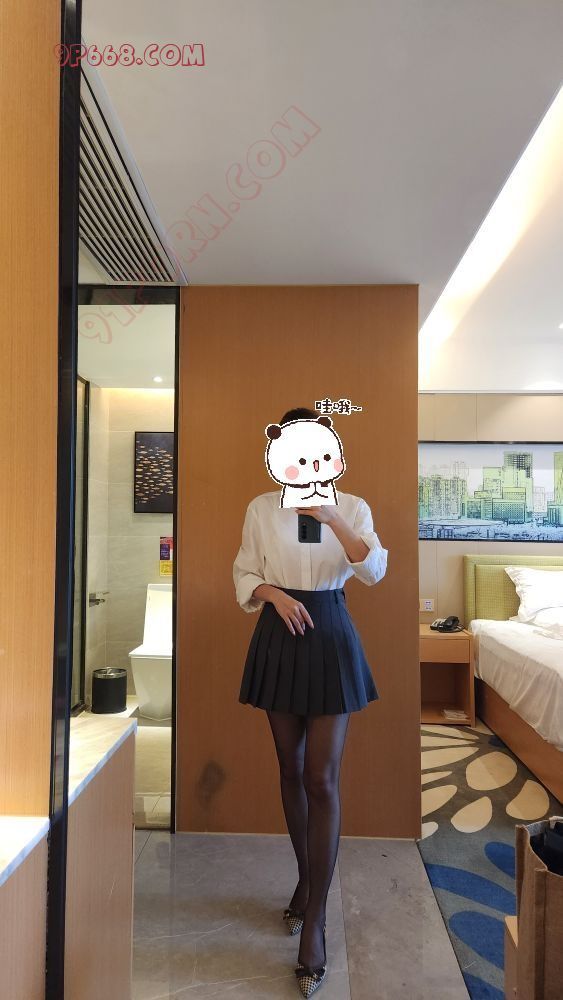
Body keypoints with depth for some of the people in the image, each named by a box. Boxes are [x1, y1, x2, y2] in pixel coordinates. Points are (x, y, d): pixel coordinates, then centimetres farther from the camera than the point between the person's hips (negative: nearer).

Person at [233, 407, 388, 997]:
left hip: (330, 638, -2)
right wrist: (274, 594, -15)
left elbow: (375, 570, -15)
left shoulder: (352, 507, -2)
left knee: (321, 778, -3)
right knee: (291, 768, 14)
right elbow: (244, 574, 5)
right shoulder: (260, 508, 2)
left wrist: (332, 519, -27)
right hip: (280, 638, 2)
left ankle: (315, 921, 12)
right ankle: (306, 878, 38)